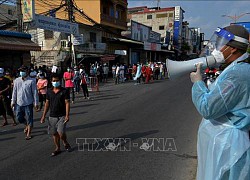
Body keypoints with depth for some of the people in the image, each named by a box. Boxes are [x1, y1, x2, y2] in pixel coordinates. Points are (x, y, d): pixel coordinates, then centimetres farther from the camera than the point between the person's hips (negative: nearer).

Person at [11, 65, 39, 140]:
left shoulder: (31, 81, -11)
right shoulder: (16, 80, 2)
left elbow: (35, 93, -8)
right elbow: (14, 92, 9)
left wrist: (36, 103, -8)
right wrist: (13, 101, 9)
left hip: (28, 104, -4)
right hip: (19, 103, 5)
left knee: (29, 119, 4)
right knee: (19, 118, 15)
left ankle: (28, 133, 20)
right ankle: (27, 125, 43)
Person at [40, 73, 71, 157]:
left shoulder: (64, 91, -6)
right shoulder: (49, 91, 6)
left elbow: (67, 103, -9)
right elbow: (47, 103, 11)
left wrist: (67, 115, -17)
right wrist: (43, 116, 8)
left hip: (62, 116, -4)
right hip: (52, 116, 4)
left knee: (61, 133, -13)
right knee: (54, 134, 11)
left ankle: (65, 143, 19)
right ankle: (58, 148, 29)